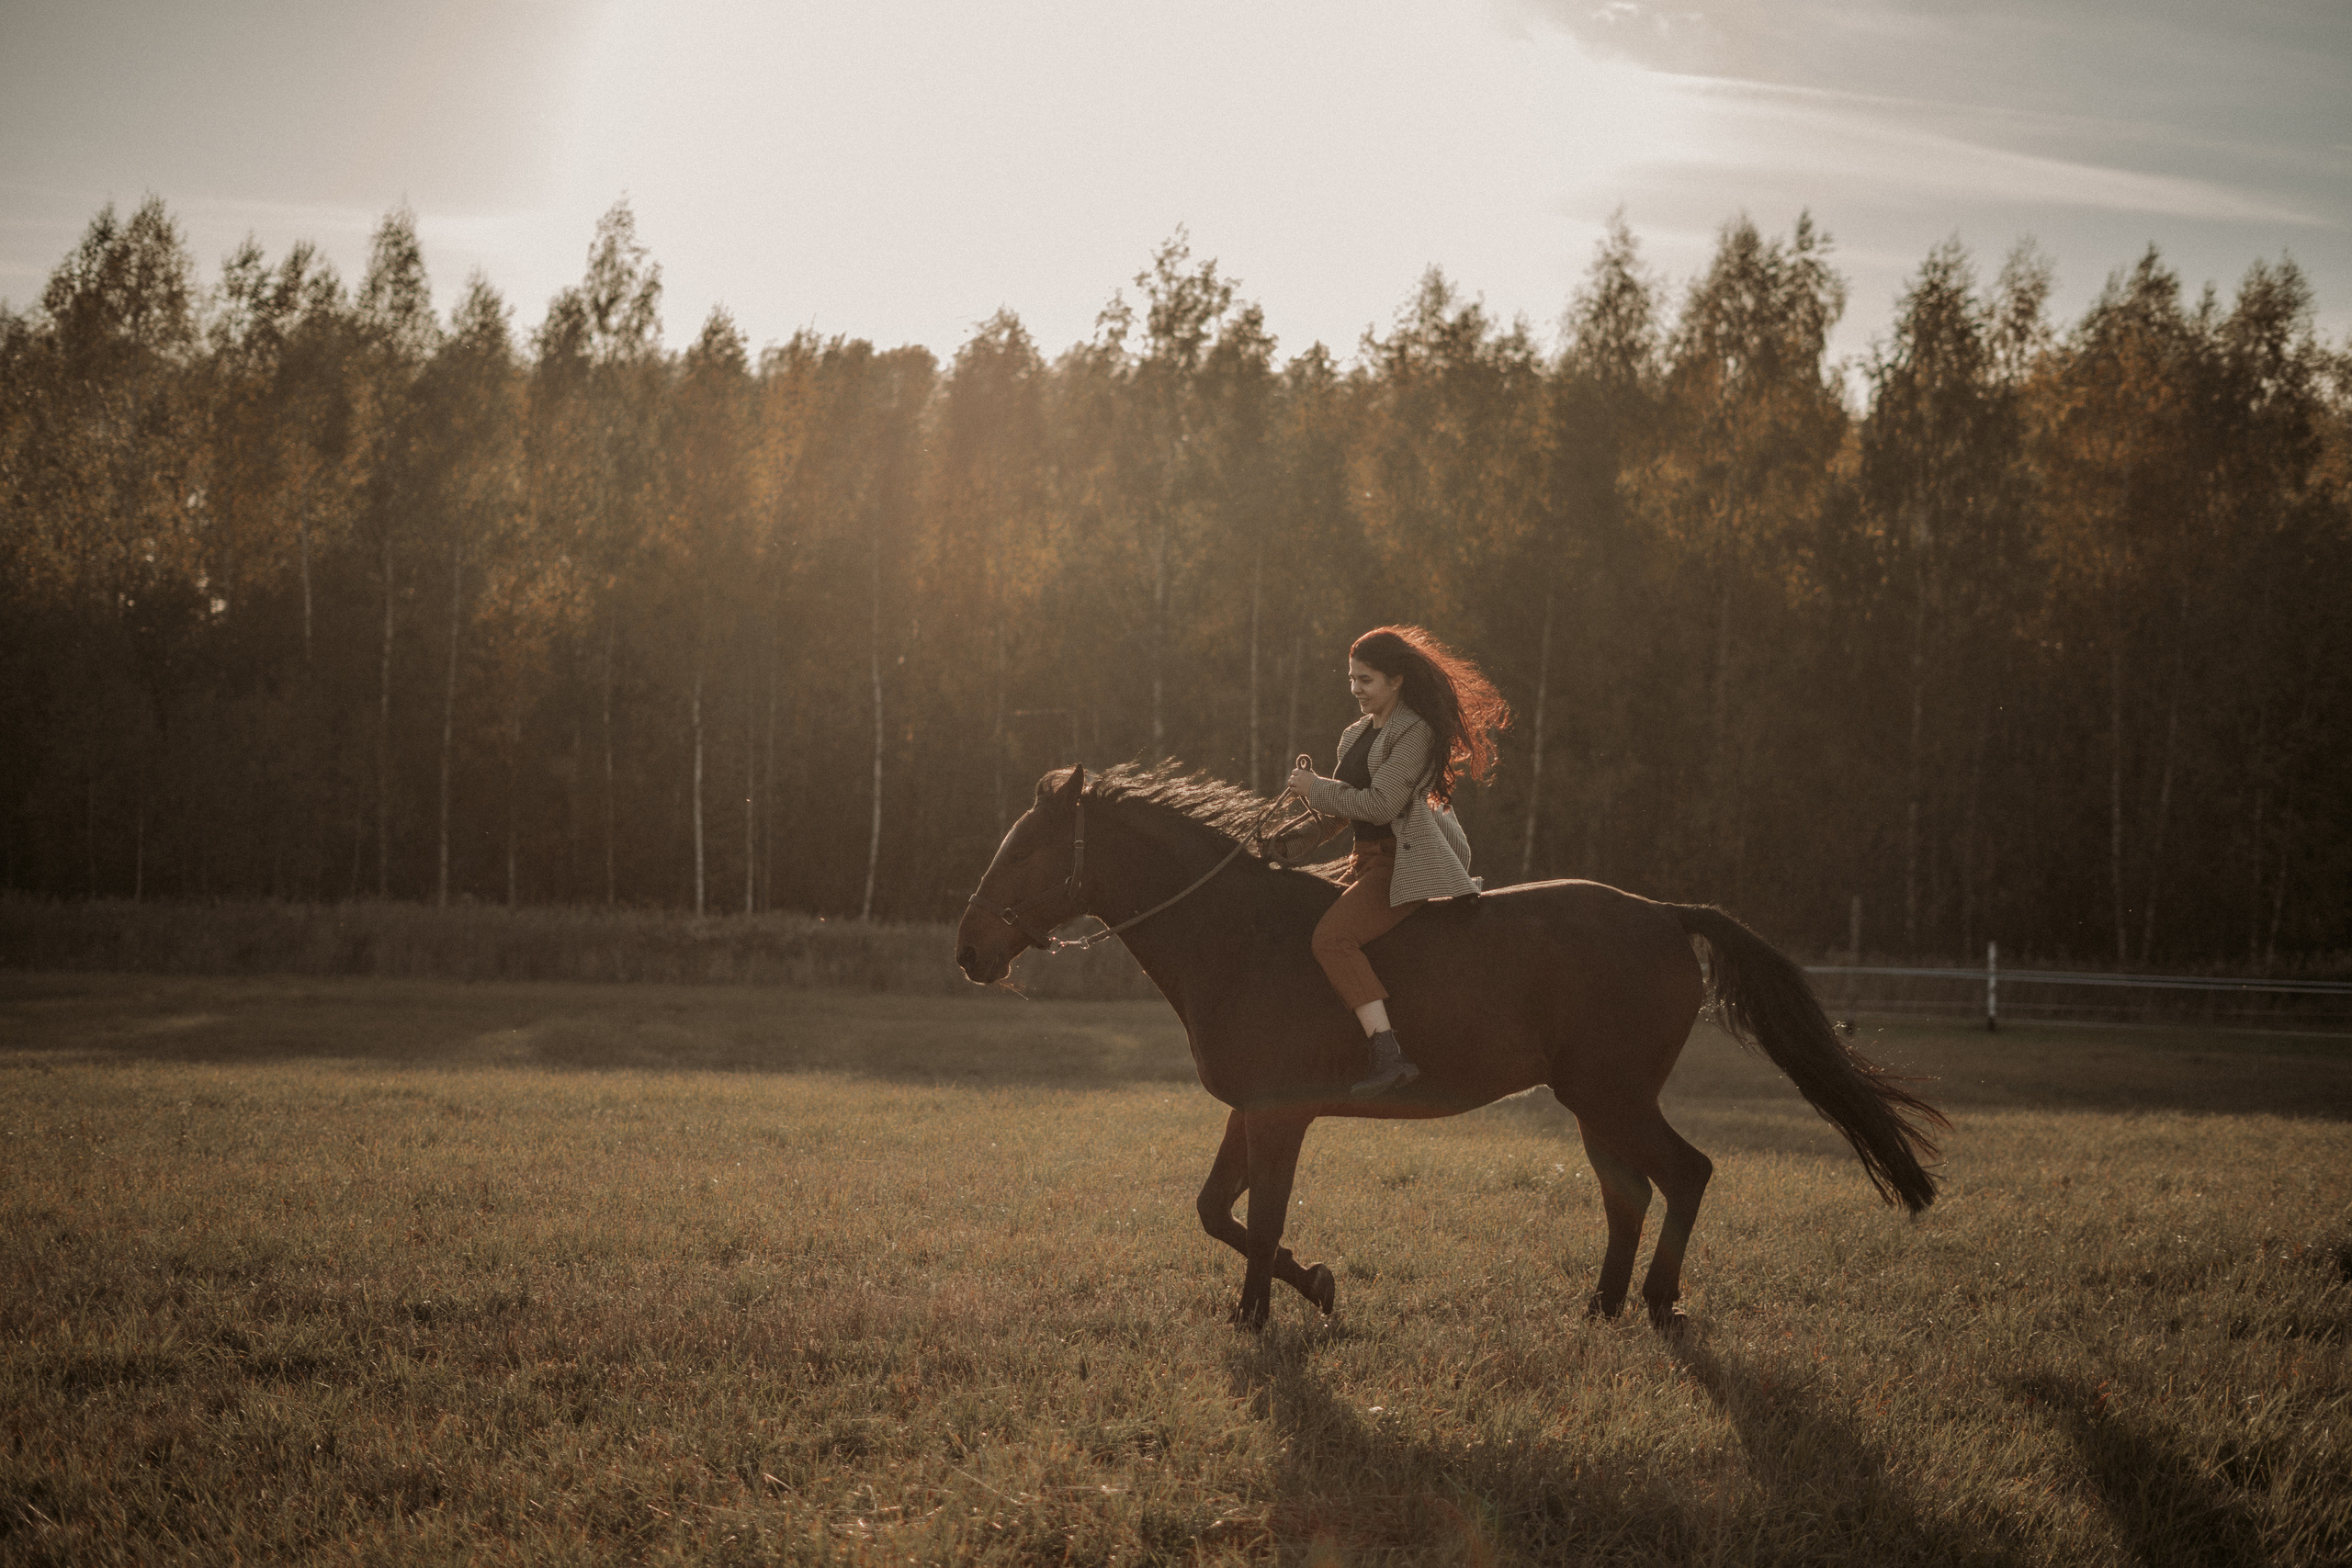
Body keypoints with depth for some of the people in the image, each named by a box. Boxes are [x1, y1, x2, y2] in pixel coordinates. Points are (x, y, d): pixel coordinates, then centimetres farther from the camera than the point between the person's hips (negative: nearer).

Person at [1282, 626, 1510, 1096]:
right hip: (1368, 862, 10)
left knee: (1332, 937, -27)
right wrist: (1300, 840, 0)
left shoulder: (1415, 732, -11)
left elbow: (1380, 804, -19)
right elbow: (1344, 810, 20)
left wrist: (1315, 789, -10)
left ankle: (1390, 1056, -35)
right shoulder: (1358, 735, 17)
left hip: (1404, 863, -10)